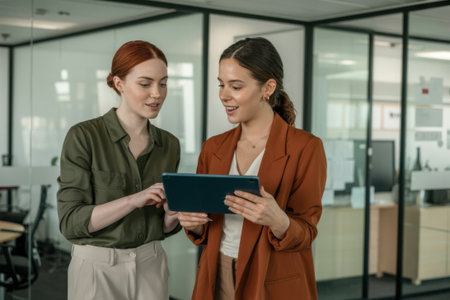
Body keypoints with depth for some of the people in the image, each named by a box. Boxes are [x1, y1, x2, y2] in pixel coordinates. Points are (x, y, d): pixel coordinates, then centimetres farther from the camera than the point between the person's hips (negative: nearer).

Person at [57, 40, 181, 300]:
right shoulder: (84, 137, -11)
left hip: (151, 267, 4)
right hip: (97, 269, -4)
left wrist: (173, 213, -13)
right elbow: (71, 221, -15)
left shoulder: (169, 145, 2)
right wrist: (134, 199, -25)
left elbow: (163, 228, 9)